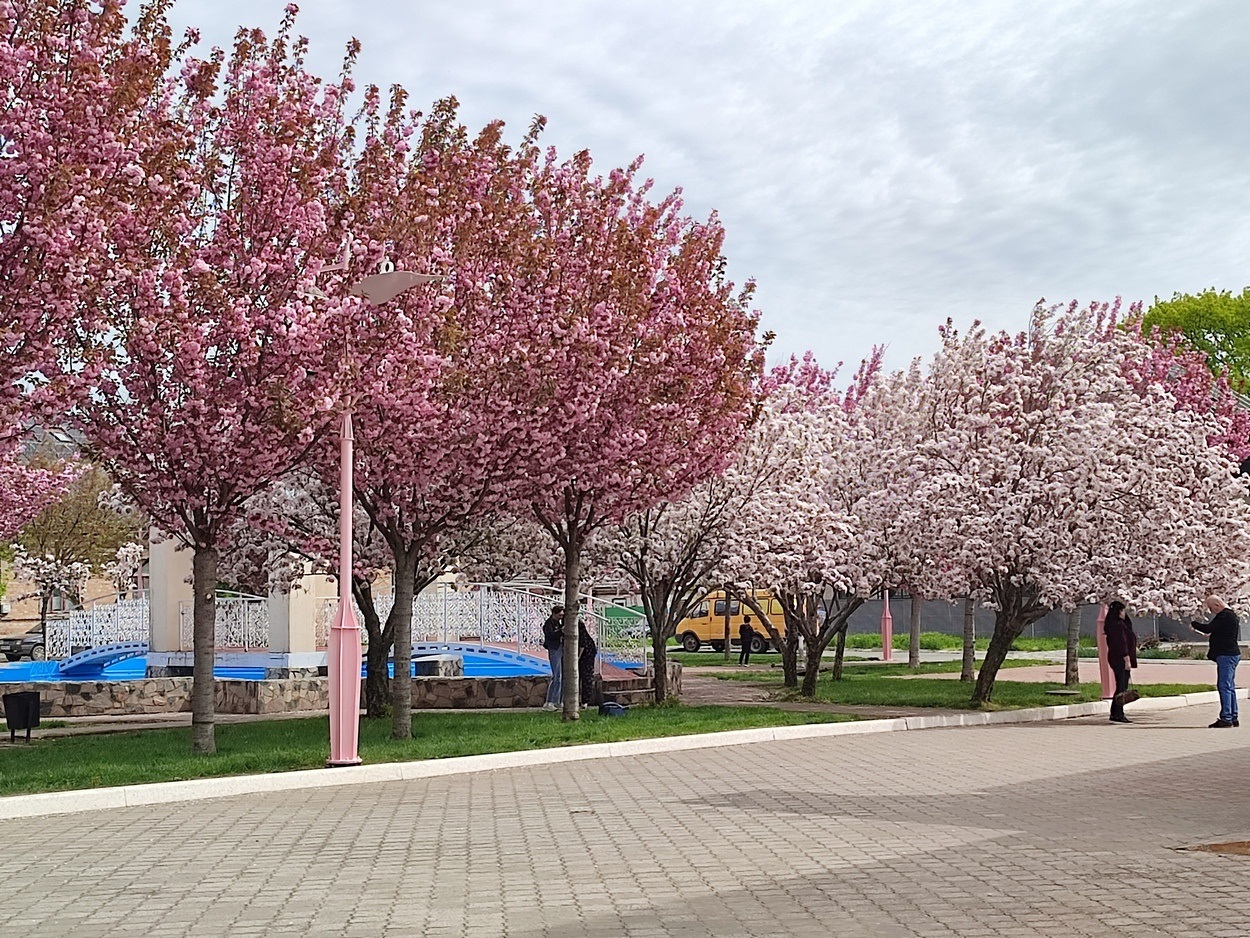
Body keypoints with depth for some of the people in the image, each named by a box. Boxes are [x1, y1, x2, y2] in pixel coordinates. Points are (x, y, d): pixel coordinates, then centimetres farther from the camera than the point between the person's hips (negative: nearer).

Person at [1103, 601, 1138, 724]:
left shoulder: (1111, 625, 12)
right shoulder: (1118, 625, -18)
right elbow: (1122, 644, -22)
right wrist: (1127, 660, -22)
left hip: (1115, 659, 10)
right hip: (1121, 660, -10)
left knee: (1121, 687, 14)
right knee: (1122, 687, -7)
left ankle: (1115, 714, 17)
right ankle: (1118, 714, -6)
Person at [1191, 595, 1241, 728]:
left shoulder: (1224, 616, -16)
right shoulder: (1231, 615, 17)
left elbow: (1208, 628, -20)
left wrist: (1193, 624, -5)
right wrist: (1212, 635, 19)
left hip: (1226, 655, -11)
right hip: (1231, 654, 11)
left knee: (1224, 686, -9)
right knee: (1230, 687, 13)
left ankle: (1226, 718, -10)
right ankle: (1233, 717, 17)